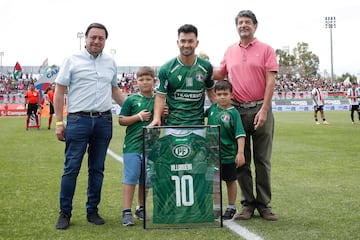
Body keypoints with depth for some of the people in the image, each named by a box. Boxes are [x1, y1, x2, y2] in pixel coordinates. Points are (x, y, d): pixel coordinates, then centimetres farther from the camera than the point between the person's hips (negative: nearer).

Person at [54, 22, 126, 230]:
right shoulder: (73, 61, 1)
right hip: (78, 120, -3)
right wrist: (59, 122, -5)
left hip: (104, 121, 4)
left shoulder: (110, 62, 13)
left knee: (97, 168, 9)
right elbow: (59, 92, 1)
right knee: (72, 168, -2)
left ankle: (93, 211, 20)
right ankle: (65, 213, 9)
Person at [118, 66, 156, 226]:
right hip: (132, 146, -3)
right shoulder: (131, 100, -1)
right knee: (130, 178, -5)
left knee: (145, 180, 13)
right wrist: (139, 117, -11)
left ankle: (141, 208, 26)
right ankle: (127, 212, -1)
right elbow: (121, 120, -1)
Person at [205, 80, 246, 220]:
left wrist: (240, 152, -22)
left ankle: (231, 208, 24)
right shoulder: (212, 108, 2)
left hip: (228, 155, -4)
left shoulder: (233, 112, -12)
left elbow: (240, 134, -16)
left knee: (230, 181, 11)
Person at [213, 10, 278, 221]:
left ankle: (264, 204, 13)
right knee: (241, 161, 6)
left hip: (260, 109, -3)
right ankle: (248, 204, 16)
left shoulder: (266, 49, 1)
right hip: (237, 110, 3)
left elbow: (270, 81, -6)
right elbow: (220, 75, 24)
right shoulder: (230, 51, 12)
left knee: (263, 160, 3)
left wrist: (264, 110, -14)